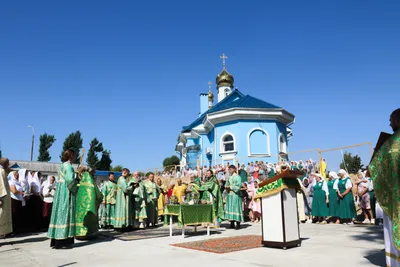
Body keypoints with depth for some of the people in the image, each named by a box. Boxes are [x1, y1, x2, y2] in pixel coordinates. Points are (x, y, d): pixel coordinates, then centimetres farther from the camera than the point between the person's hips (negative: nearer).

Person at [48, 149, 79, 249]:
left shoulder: (63, 165, 16)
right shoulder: (68, 166, -12)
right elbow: (70, 179, -25)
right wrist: (75, 188, -8)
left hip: (60, 193, 9)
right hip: (66, 193, -9)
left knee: (59, 214, 10)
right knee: (65, 214, -7)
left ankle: (55, 241, 14)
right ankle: (62, 241, -5)